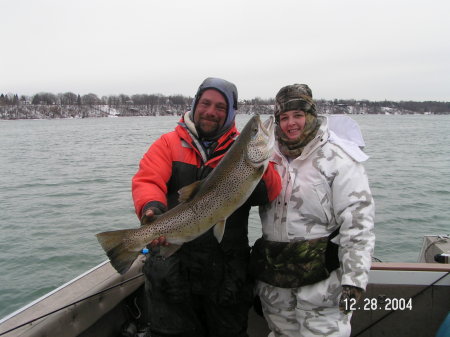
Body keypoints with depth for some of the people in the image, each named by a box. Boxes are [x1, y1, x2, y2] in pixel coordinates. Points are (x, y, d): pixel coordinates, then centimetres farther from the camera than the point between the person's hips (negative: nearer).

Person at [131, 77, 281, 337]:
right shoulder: (169, 144, 2)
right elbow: (147, 181, -13)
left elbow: (269, 194, -11)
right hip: (172, 268, 0)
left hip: (228, 273, 1)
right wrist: (151, 207, -33)